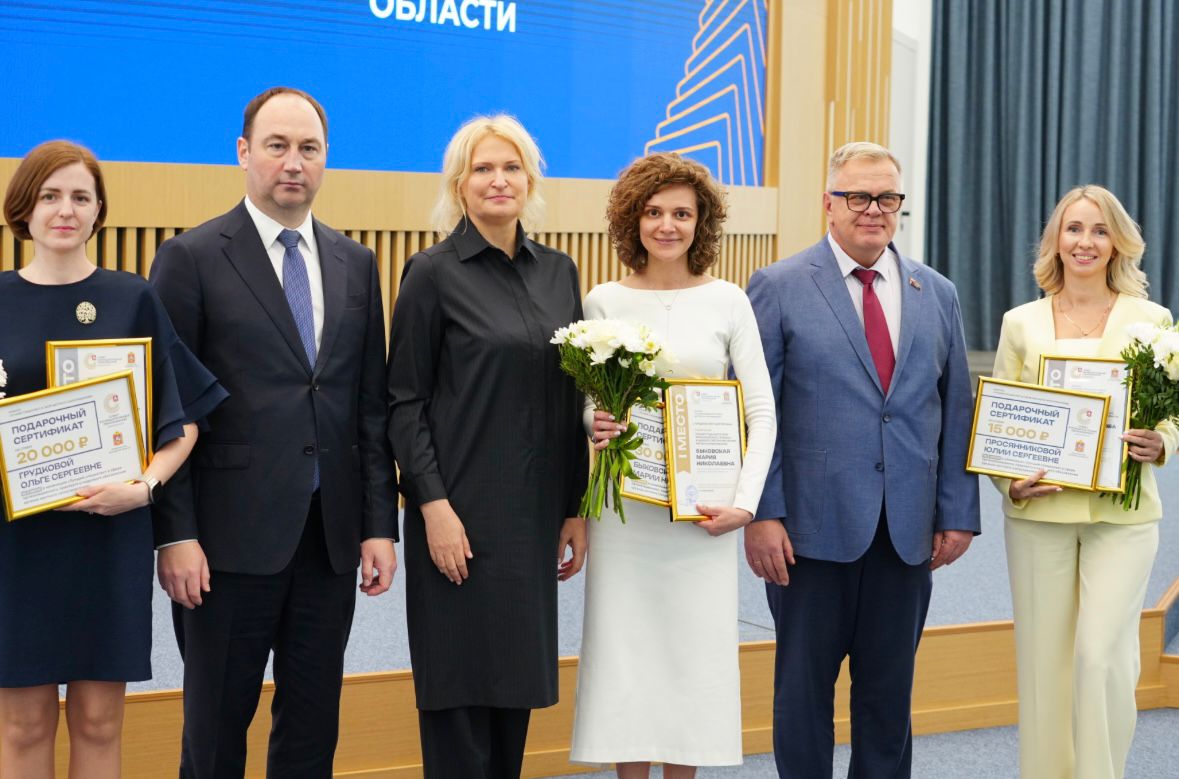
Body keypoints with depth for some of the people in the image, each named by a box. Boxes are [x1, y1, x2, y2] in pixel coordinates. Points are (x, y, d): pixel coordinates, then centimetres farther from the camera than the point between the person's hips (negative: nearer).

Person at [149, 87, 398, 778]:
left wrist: (380, 524, 4)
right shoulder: (192, 258, -3)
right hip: (232, 538, -4)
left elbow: (372, 404, 11)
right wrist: (176, 536, -11)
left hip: (333, 537, 4)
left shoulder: (356, 265, 11)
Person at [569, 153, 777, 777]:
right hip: (623, 504, 0)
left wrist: (745, 503, -9)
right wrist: (594, 425, -14)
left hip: (702, 509, 0)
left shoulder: (727, 302, 2)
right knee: (623, 647, 2)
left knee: (697, 651, 2)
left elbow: (761, 414, 2)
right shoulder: (603, 301, 4)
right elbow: (578, 403, 10)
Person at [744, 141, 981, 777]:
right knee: (804, 684, 7)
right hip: (812, 528, -3)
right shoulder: (778, 288, -2)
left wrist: (957, 512, 5)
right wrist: (761, 513, -11)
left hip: (908, 532, 3)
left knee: (889, 689, 10)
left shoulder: (937, 295, 10)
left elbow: (956, 410, 11)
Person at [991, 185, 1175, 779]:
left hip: (1121, 512, -1)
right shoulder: (1021, 323, 6)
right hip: (1038, 512, 2)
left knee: (1102, 655, -10)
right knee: (1043, 658, 6)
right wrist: (1009, 483, -8)